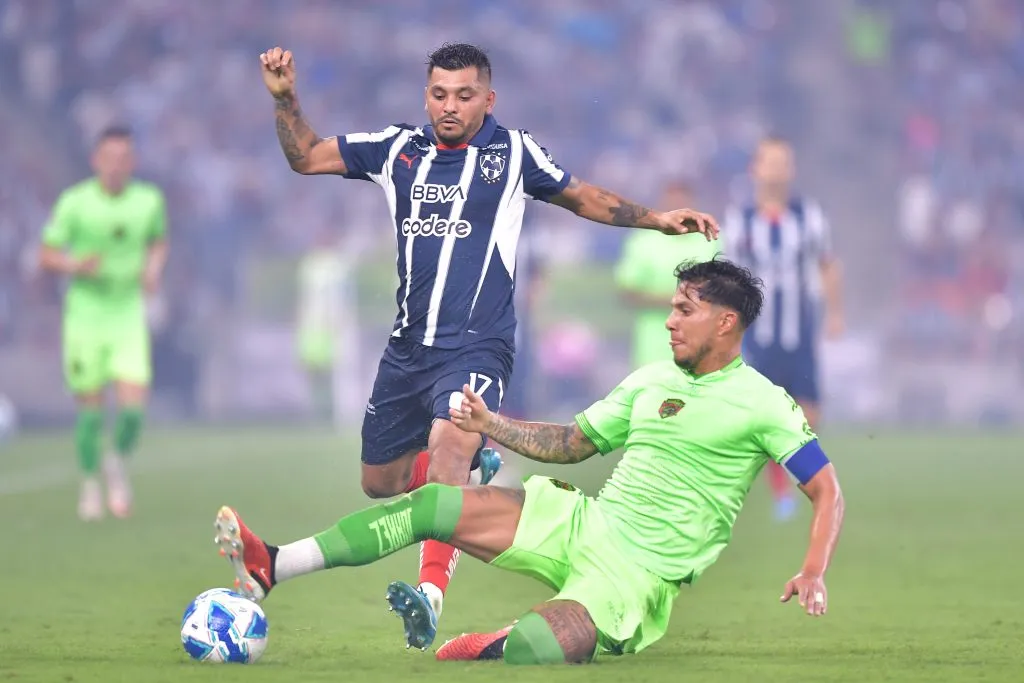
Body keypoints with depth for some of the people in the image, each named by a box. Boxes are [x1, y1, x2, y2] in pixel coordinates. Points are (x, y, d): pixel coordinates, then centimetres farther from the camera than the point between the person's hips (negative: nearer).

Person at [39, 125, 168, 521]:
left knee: (133, 405, -10)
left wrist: (153, 268, -2)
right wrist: (76, 265, -23)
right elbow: (46, 256, -4)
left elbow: (159, 241, 18)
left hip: (129, 314, 2)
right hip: (85, 314, -2)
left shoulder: (149, 200, -1)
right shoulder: (74, 202, -9)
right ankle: (90, 481, 23)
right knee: (90, 406, 0)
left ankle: (118, 463, 20)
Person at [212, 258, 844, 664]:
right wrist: (490, 426, 11)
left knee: (527, 654, -34)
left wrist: (814, 574, -23)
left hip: (638, 571, -7)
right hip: (582, 520, 7)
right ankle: (273, 567, -6)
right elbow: (571, 443, 24)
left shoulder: (762, 404, -7)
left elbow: (827, 491, -7)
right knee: (430, 505, -7)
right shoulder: (651, 381, 14)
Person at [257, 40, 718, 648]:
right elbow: (306, 157, 13)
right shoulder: (397, 148, 6)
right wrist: (285, 98, -2)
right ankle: (471, 473, 45)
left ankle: (431, 594, -48)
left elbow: (586, 198, 14)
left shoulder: (514, 153, 0)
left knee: (449, 450, -32)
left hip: (477, 350, -5)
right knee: (379, 483, 14)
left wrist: (659, 220, 5)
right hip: (407, 348, 5)